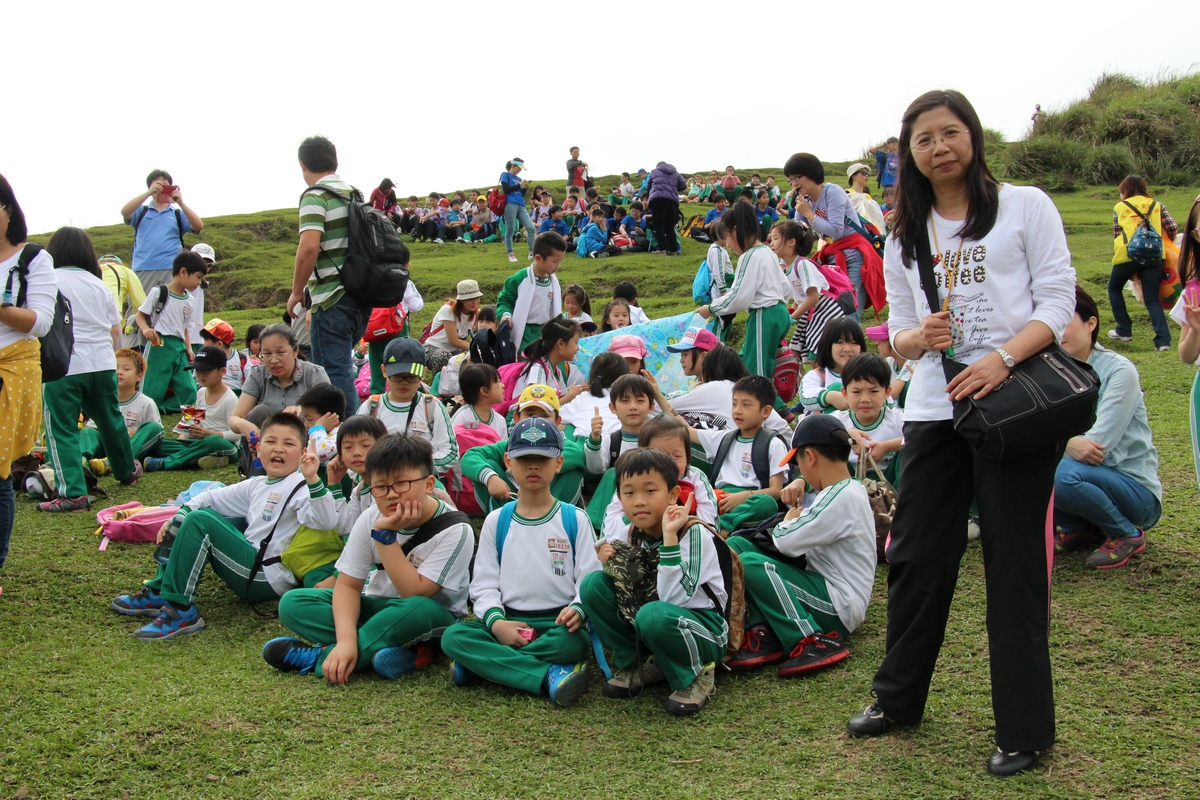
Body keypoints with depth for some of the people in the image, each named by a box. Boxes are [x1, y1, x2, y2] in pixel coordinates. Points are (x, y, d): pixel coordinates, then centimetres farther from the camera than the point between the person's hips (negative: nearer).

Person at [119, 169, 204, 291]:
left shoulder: (178, 213, 15)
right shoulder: (141, 211, 15)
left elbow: (198, 226, 0)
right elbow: (124, 212, -5)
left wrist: (181, 203, -10)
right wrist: (148, 193, -13)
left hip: (172, 270, 0)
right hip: (143, 270, 0)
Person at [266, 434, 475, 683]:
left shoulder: (455, 530, -20)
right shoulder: (371, 519, -8)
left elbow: (416, 593, -26)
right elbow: (348, 584, -12)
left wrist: (386, 535, -30)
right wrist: (346, 641, -29)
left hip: (434, 622, -4)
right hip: (377, 607, 5)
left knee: (419, 610, -40)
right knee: (292, 603, -15)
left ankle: (320, 658, -23)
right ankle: (401, 655, -25)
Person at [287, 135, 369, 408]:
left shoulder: (315, 197, -9)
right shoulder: (355, 194, 15)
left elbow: (309, 247, -22)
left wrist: (296, 292, -11)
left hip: (332, 298, -8)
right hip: (361, 295, 8)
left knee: (333, 373, -3)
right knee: (340, 367, 19)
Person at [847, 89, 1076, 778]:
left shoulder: (1025, 205, 2)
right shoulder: (905, 235, 14)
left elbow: (1058, 299, -5)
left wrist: (1002, 359, -20)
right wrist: (920, 337, -10)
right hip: (934, 410, 4)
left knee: (1014, 564, 1)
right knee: (916, 557, 8)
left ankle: (1024, 729, 14)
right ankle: (898, 697, 27)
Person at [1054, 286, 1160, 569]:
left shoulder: (1119, 370, -16)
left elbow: (1097, 445, -24)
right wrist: (1068, 441, -31)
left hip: (1135, 488, -5)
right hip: (1091, 474, 5)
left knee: (1065, 474, -33)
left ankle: (1127, 534, -5)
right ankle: (1078, 529, 7)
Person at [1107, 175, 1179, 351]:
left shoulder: (1120, 207, 13)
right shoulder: (1157, 206, 17)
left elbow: (1116, 236, 10)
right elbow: (1173, 228, 8)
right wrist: (1163, 242, 26)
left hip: (1128, 255, -2)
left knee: (1114, 289, 22)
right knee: (1152, 299, 5)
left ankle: (1124, 331, 21)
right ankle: (1163, 340, -8)